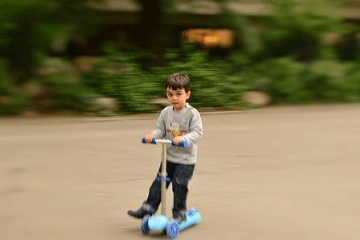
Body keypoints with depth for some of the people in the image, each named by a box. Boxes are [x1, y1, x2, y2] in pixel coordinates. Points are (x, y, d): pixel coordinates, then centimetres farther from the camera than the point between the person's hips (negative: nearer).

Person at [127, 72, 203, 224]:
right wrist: (152, 135, -16)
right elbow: (160, 129, 7)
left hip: (186, 159, -4)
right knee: (158, 183, 5)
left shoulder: (192, 113, -11)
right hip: (169, 157, 5)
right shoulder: (166, 112, 3)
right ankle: (148, 208, 13)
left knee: (179, 185, -3)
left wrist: (182, 139, -33)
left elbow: (197, 132, -16)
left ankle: (179, 213, 14)